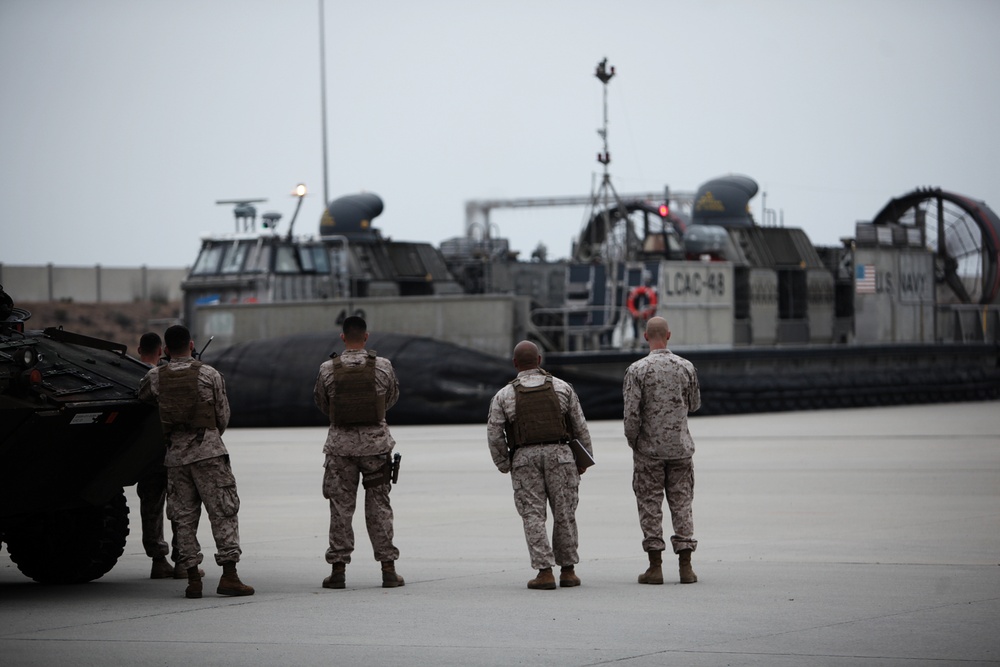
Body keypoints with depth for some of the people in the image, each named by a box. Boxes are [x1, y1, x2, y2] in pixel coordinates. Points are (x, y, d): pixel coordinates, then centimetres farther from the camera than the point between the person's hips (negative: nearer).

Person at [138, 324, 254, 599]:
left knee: (184, 517, 7)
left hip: (176, 453, 3)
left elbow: (141, 397, 24)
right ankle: (229, 576, -7)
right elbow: (223, 416, 5)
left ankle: (193, 579, 5)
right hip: (209, 450, -3)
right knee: (223, 513, 0)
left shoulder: (155, 377, 4)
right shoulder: (209, 374, -1)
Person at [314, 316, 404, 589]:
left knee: (341, 507, 7)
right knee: (378, 507, 7)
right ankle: (388, 569, 7)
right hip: (375, 442, 0)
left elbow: (320, 402, 7)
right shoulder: (383, 366, -6)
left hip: (340, 442, 0)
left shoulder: (328, 369, -7)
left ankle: (338, 569, 7)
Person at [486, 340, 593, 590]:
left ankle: (545, 572, -6)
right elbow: (580, 427, 7)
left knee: (533, 515, 2)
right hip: (559, 455, 1)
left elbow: (494, 435, 0)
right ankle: (568, 570, 13)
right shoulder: (562, 388, 7)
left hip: (525, 457, -1)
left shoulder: (504, 396, 3)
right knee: (564, 514, 9)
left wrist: (503, 465, 13)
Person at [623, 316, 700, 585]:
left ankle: (655, 566, 3)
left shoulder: (637, 370, -10)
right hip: (680, 446, 2)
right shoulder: (686, 367, -1)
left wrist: (632, 441, 3)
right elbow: (694, 404, 12)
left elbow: (632, 413, -12)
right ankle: (685, 565, 4)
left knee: (650, 505, 4)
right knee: (681, 503, 7)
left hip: (649, 449, -2)